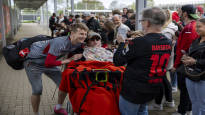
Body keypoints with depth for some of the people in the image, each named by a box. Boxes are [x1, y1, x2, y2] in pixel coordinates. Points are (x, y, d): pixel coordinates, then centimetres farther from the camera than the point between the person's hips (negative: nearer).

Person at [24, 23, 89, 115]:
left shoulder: (78, 44, -12)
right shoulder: (60, 43, -37)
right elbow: (48, 63, -35)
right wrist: (69, 60, -29)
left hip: (48, 62, 7)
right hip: (33, 62, -7)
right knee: (37, 90, -12)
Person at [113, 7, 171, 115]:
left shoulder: (139, 42, -25)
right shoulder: (167, 43, -3)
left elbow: (117, 61, -15)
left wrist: (122, 43, 1)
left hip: (133, 90, -7)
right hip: (154, 89, 7)